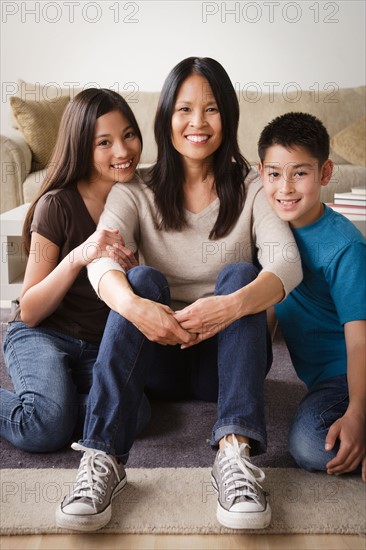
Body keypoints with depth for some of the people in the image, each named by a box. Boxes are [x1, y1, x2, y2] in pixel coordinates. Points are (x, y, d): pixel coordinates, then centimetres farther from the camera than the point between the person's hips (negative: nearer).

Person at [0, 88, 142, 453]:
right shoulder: (57, 204, -10)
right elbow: (29, 312, -10)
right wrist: (77, 257, -26)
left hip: (102, 347, 4)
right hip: (43, 335, -4)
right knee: (47, 429, -31)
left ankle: (39, 400, -1)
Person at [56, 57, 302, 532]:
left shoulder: (252, 189, 1)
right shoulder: (136, 192, 2)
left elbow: (287, 264, -17)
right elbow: (102, 260, -17)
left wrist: (233, 304, -39)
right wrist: (133, 305, -40)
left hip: (228, 355, 0)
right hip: (157, 357, 0)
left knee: (239, 272, -27)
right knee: (144, 277, -28)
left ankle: (235, 450, -40)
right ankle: (103, 458, -38)